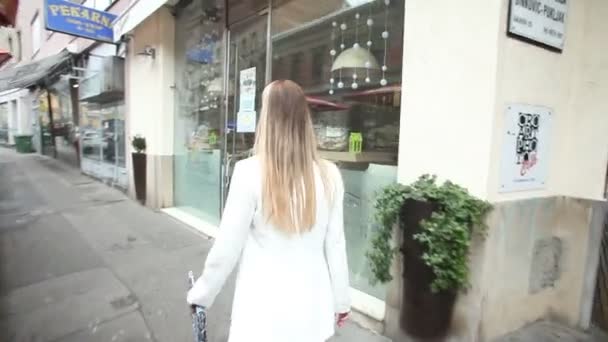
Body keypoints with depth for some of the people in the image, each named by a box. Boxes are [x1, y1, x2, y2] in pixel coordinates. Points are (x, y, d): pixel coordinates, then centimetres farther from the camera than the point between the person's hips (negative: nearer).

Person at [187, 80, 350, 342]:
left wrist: (201, 295, 6)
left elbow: (226, 249, -11)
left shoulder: (250, 172, -18)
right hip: (312, 306, 3)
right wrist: (341, 300, 13)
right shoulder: (329, 175, -9)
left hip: (265, 310, -3)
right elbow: (335, 246, -2)